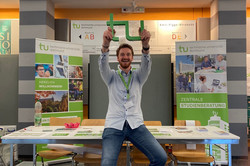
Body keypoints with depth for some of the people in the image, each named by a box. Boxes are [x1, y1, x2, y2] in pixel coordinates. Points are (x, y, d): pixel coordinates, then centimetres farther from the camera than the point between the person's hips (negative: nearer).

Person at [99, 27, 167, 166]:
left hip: (136, 125, 1)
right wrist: (105, 44, -29)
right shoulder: (111, 77, 12)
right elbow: (103, 65, -8)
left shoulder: (138, 76, 14)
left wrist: (145, 45, -28)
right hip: (113, 126, -1)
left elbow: (146, 65, -6)